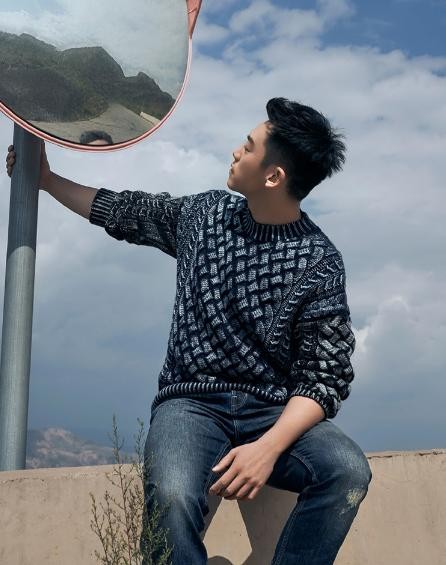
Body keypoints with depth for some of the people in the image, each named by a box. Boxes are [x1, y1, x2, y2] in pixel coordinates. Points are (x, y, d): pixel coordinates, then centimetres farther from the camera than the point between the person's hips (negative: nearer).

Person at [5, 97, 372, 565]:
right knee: (171, 497, -33)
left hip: (277, 412, -1)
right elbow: (125, 212, 24)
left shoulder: (320, 263, -6)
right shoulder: (205, 214, 7)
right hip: (192, 403, 1)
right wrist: (46, 179, 30)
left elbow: (325, 377, -9)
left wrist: (269, 447, -25)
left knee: (348, 469, -32)